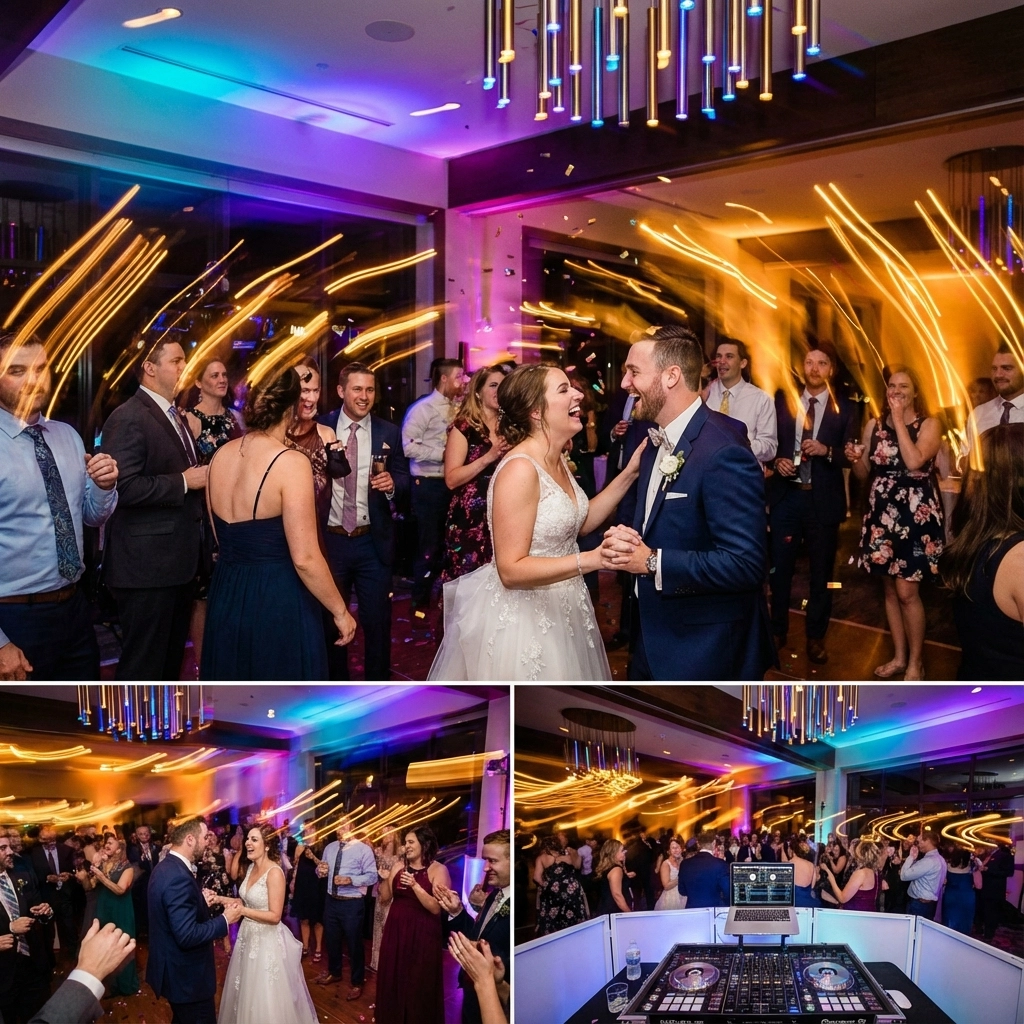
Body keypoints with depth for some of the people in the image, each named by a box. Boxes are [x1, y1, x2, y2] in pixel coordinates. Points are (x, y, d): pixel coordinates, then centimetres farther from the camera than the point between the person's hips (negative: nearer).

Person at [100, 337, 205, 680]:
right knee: (142, 664, 0)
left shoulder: (174, 415, 17)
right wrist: (183, 481, -19)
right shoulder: (128, 418, -14)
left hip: (178, 560, 10)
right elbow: (124, 487, -25)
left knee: (171, 658, 20)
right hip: (146, 565, -10)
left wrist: (201, 477, 8)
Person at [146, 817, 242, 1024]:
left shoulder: (165, 867, 3)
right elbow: (187, 936, -31)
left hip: (175, 969, 10)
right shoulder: (178, 877, -29)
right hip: (187, 975, -10)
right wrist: (225, 919, -21)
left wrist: (201, 902, 12)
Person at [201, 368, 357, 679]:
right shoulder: (290, 464, -18)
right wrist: (340, 611, -9)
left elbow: (224, 538, 13)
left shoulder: (220, 456, 2)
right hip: (278, 602, -6)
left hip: (227, 597, 7)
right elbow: (304, 558, -20)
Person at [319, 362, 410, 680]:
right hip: (330, 540, 1)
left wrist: (392, 485, -20)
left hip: (373, 542, 0)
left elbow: (404, 482, 0)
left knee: (377, 620, 7)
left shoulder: (388, 433, -1)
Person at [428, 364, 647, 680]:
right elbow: (511, 570, -26)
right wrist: (591, 559, -32)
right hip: (522, 616, -9)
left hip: (558, 611, 9)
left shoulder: (556, 460, 4)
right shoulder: (520, 470, -25)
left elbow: (580, 522, 9)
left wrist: (629, 473, 3)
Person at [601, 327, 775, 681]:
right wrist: (625, 538, -8)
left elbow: (746, 563, -28)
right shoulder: (658, 443, 6)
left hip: (705, 650, -9)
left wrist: (652, 561, -25)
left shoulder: (723, 453, -24)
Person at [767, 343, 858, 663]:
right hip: (786, 494, 1)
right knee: (780, 566, 6)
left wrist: (827, 451, -20)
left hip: (823, 498, -1)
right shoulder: (784, 400, 7)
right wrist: (777, 460, -9)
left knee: (821, 570, 9)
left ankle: (816, 637, 21)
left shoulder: (844, 408, 1)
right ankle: (778, 631, 21)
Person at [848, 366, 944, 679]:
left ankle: (915, 662, 9)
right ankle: (899, 656, 25)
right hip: (883, 513, 5)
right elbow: (863, 474, 12)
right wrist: (854, 459, -10)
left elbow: (914, 461, -22)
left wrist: (899, 419, -15)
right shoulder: (874, 425, 8)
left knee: (907, 591, -7)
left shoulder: (929, 424, -4)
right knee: (890, 589, 11)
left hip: (916, 514, -4)